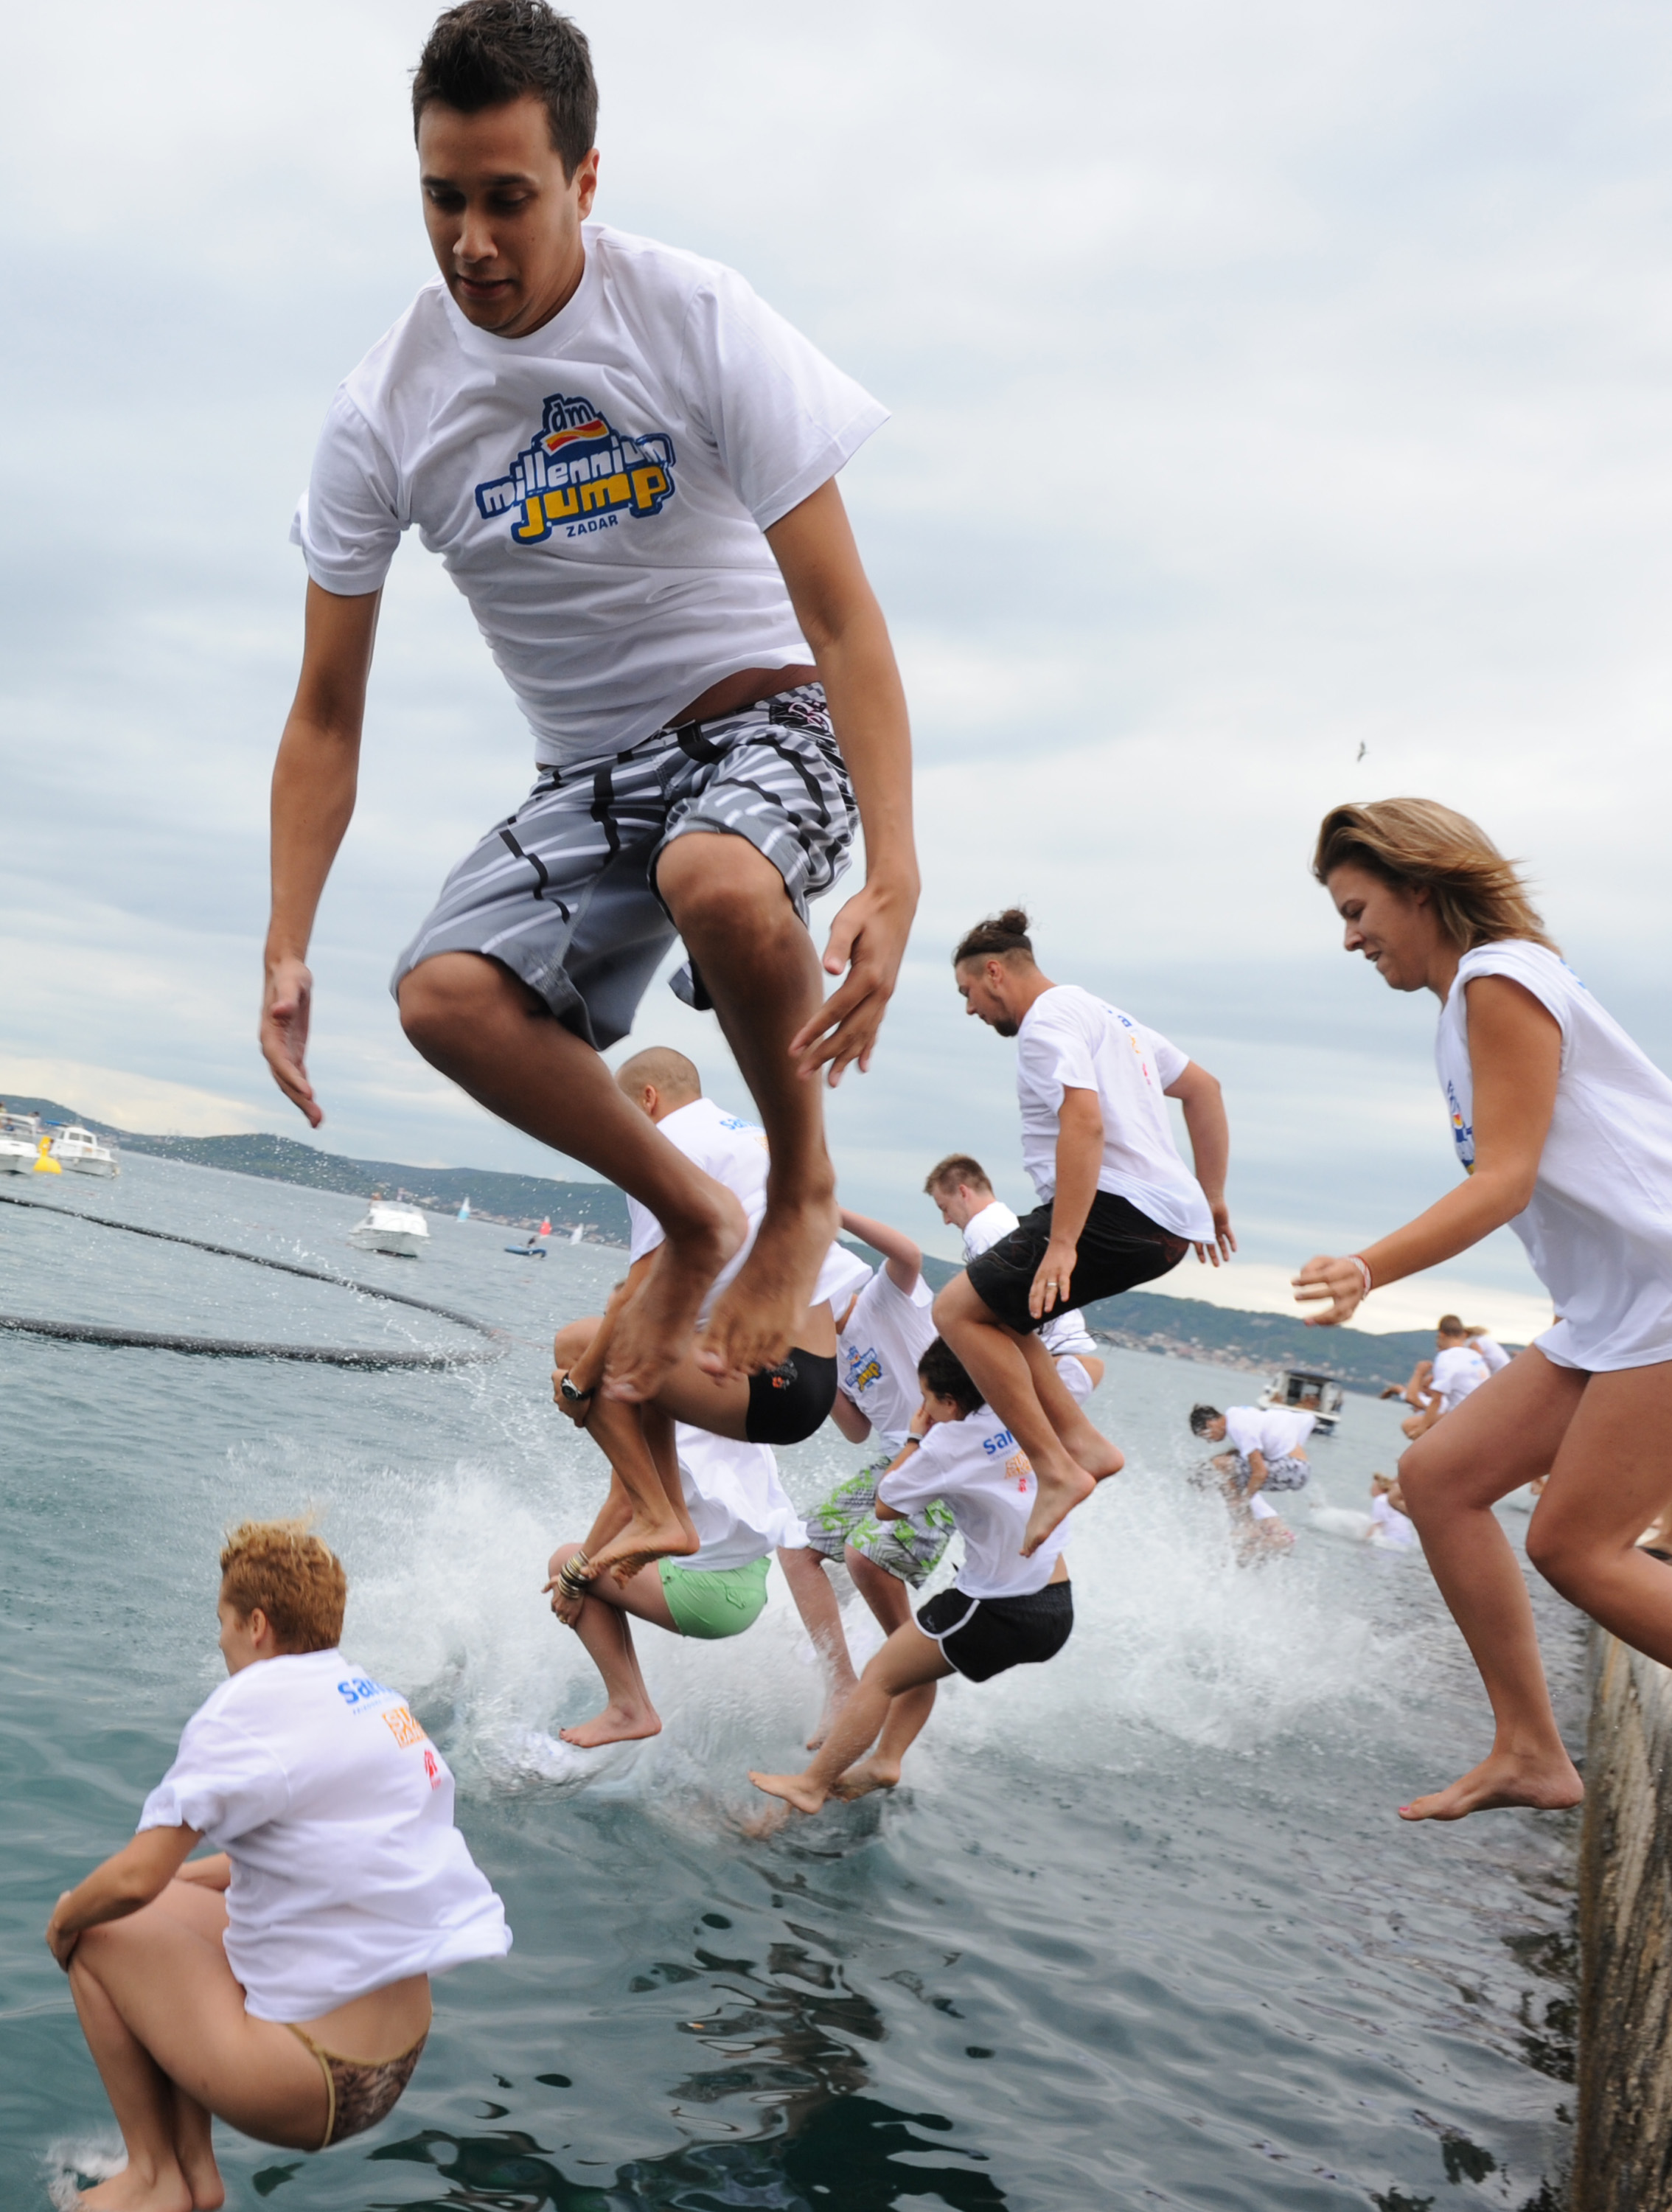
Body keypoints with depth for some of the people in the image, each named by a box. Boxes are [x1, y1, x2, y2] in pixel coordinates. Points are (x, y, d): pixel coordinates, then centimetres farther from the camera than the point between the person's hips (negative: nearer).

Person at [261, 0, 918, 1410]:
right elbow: (328, 714, 0)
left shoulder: (694, 320, -14)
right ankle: (691, 1217, 3)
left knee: (714, 877, -38)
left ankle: (805, 1188, -9)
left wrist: (894, 879, -28)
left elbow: (841, 616, -17)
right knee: (446, 993, -22)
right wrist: (286, 952, -9)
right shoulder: (385, 412, -6)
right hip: (591, 771, 4)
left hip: (765, 716, -4)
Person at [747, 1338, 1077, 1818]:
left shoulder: (949, 1444, -14)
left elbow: (885, 1505, -1)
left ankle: (810, 1785, 12)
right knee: (917, 1661, 26)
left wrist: (916, 1437, 8)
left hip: (1000, 1613, -8)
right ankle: (886, 1761, 21)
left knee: (879, 1678, 6)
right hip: (1058, 1608, 8)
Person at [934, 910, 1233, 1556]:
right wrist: (1210, 1198, 25)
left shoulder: (1048, 1019, -6)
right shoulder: (1105, 1015, 25)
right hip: (1169, 1217, 10)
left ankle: (1056, 1468, -11)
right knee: (992, 1307, 18)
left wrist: (1062, 1244, -26)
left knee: (958, 1311, -7)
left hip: (1118, 1208, -10)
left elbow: (1085, 1123, -22)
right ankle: (1082, 1441, 8)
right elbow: (1204, 1089, 27)